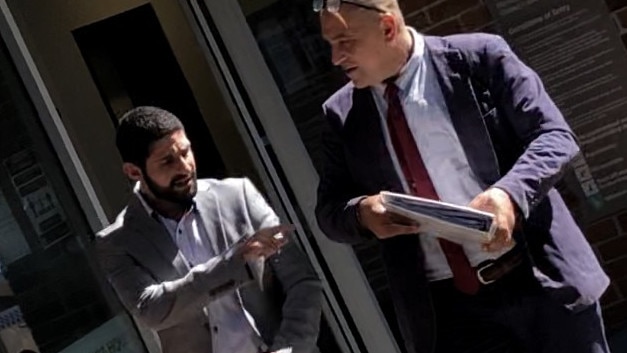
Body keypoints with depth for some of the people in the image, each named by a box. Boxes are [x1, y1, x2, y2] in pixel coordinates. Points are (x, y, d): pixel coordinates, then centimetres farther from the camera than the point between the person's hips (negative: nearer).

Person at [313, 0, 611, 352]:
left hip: (541, 280, -2)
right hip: (444, 308, 2)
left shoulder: (478, 57, -4)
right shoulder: (342, 115, 6)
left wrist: (510, 193, -24)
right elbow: (329, 209, 10)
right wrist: (361, 212, -14)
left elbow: (554, 136, -5)